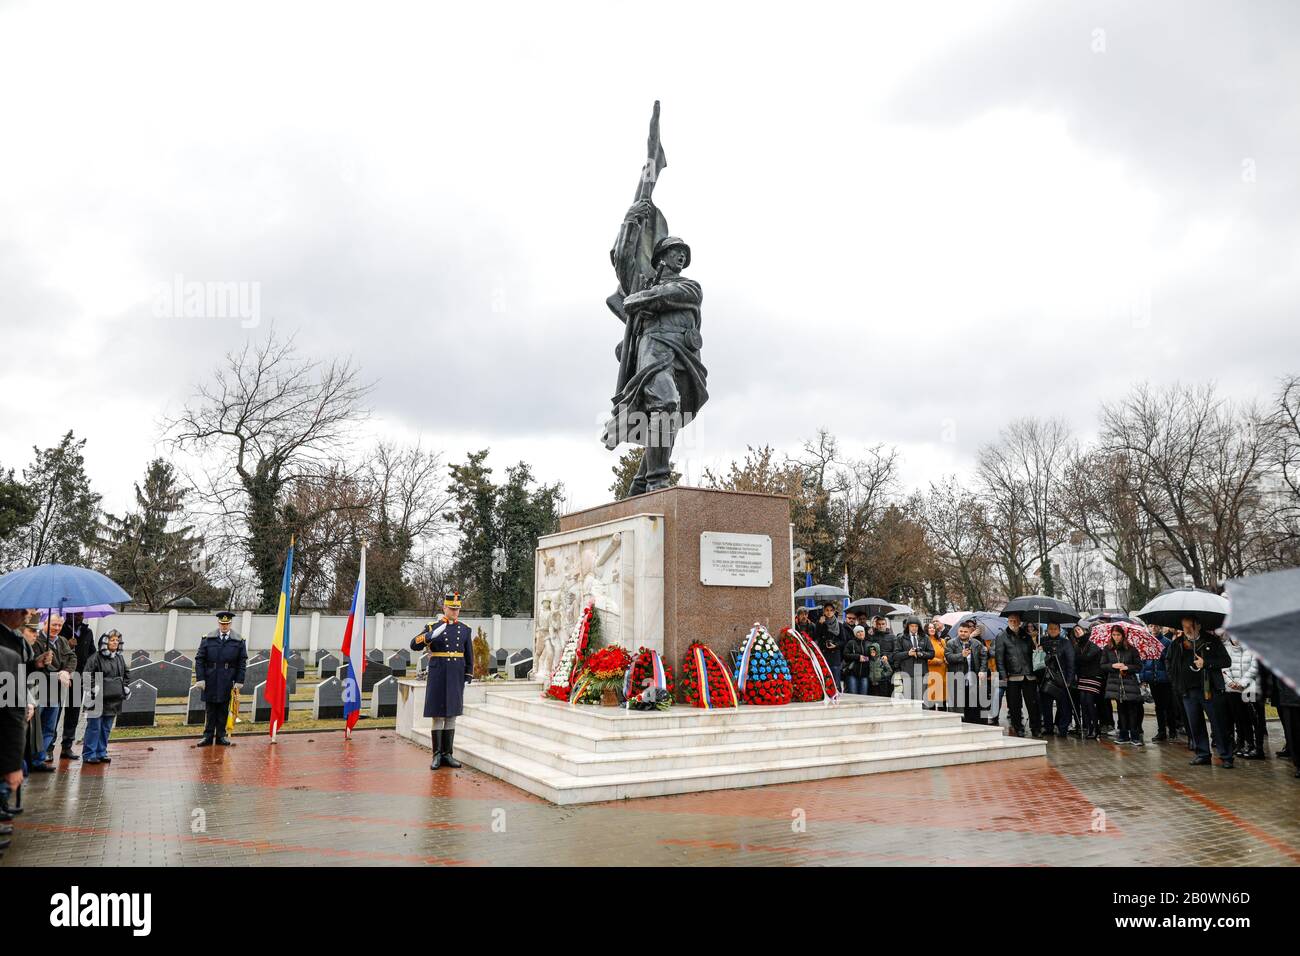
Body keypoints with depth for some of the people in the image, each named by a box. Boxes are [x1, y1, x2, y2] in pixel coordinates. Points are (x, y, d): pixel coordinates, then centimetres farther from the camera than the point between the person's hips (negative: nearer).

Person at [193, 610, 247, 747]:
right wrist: (200, 678, -6)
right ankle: (208, 736, 13)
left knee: (224, 709, 6)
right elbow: (199, 659, 2)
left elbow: (242, 662, 2)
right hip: (210, 681, 0)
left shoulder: (239, 640, 2)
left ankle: (221, 736, 15)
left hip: (227, 682, 0)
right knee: (209, 709, 6)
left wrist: (239, 681, -3)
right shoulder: (207, 638, 2)